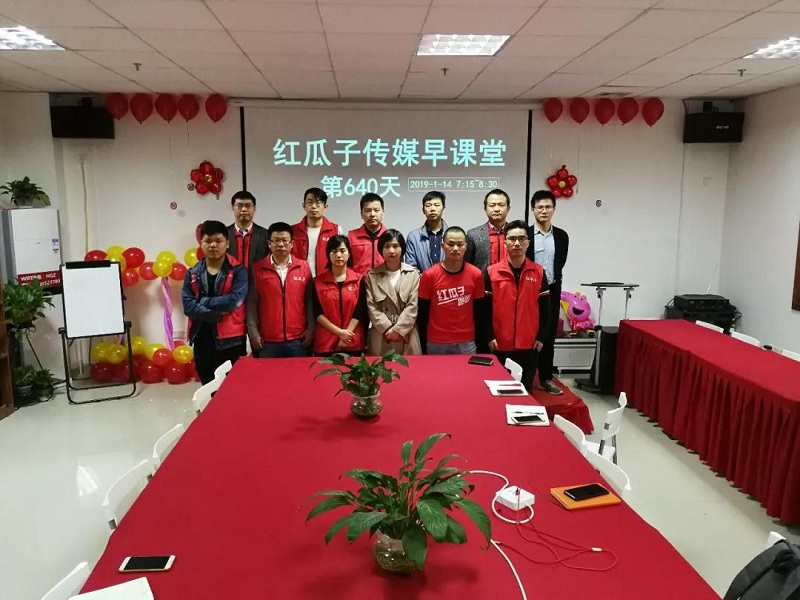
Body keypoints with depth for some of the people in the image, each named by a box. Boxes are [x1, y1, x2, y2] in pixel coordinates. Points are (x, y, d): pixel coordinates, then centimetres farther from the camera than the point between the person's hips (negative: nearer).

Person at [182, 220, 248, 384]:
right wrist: (217, 314, -15)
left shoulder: (237, 270, -2)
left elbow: (234, 300, -17)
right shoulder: (192, 274, 7)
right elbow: (188, 306, -5)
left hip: (231, 340, -3)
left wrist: (203, 301, -8)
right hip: (202, 340, 3)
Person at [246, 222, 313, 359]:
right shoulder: (258, 269, 1)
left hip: (297, 339, 1)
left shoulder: (304, 267, 2)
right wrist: (253, 332, -2)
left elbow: (310, 300, 5)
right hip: (267, 340, 0)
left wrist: (310, 328, 1)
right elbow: (252, 303, 2)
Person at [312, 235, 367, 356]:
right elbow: (317, 314, -2)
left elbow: (359, 311, -2)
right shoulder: (318, 281, 4)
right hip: (326, 342, 0)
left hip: (353, 343, 0)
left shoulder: (358, 280, 5)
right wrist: (339, 332, -11)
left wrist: (346, 333, -11)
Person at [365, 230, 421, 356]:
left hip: (407, 336, 0)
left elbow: (412, 306, -3)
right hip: (381, 336, 0)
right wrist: (388, 328, -11)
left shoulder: (413, 274, 4)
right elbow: (371, 307, -1)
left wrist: (398, 329, -11)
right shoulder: (372, 276, 5)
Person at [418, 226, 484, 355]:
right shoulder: (429, 275, -7)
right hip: (436, 343, -1)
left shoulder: (476, 274, -3)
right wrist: (424, 343, 2)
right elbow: (423, 311, -1)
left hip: (466, 342, 1)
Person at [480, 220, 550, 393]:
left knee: (525, 389, 10)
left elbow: (545, 307, 5)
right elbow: (485, 308, -2)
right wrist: (489, 336, -6)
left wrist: (540, 336, 2)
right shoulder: (491, 272, -3)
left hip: (529, 344, 1)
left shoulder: (538, 272, 2)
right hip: (500, 344, -1)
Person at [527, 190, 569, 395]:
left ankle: (546, 378, 18)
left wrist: (551, 284, 3)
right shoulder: (524, 234, -6)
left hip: (552, 292, 3)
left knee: (548, 336, 9)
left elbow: (560, 265, 9)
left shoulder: (561, 236, 5)